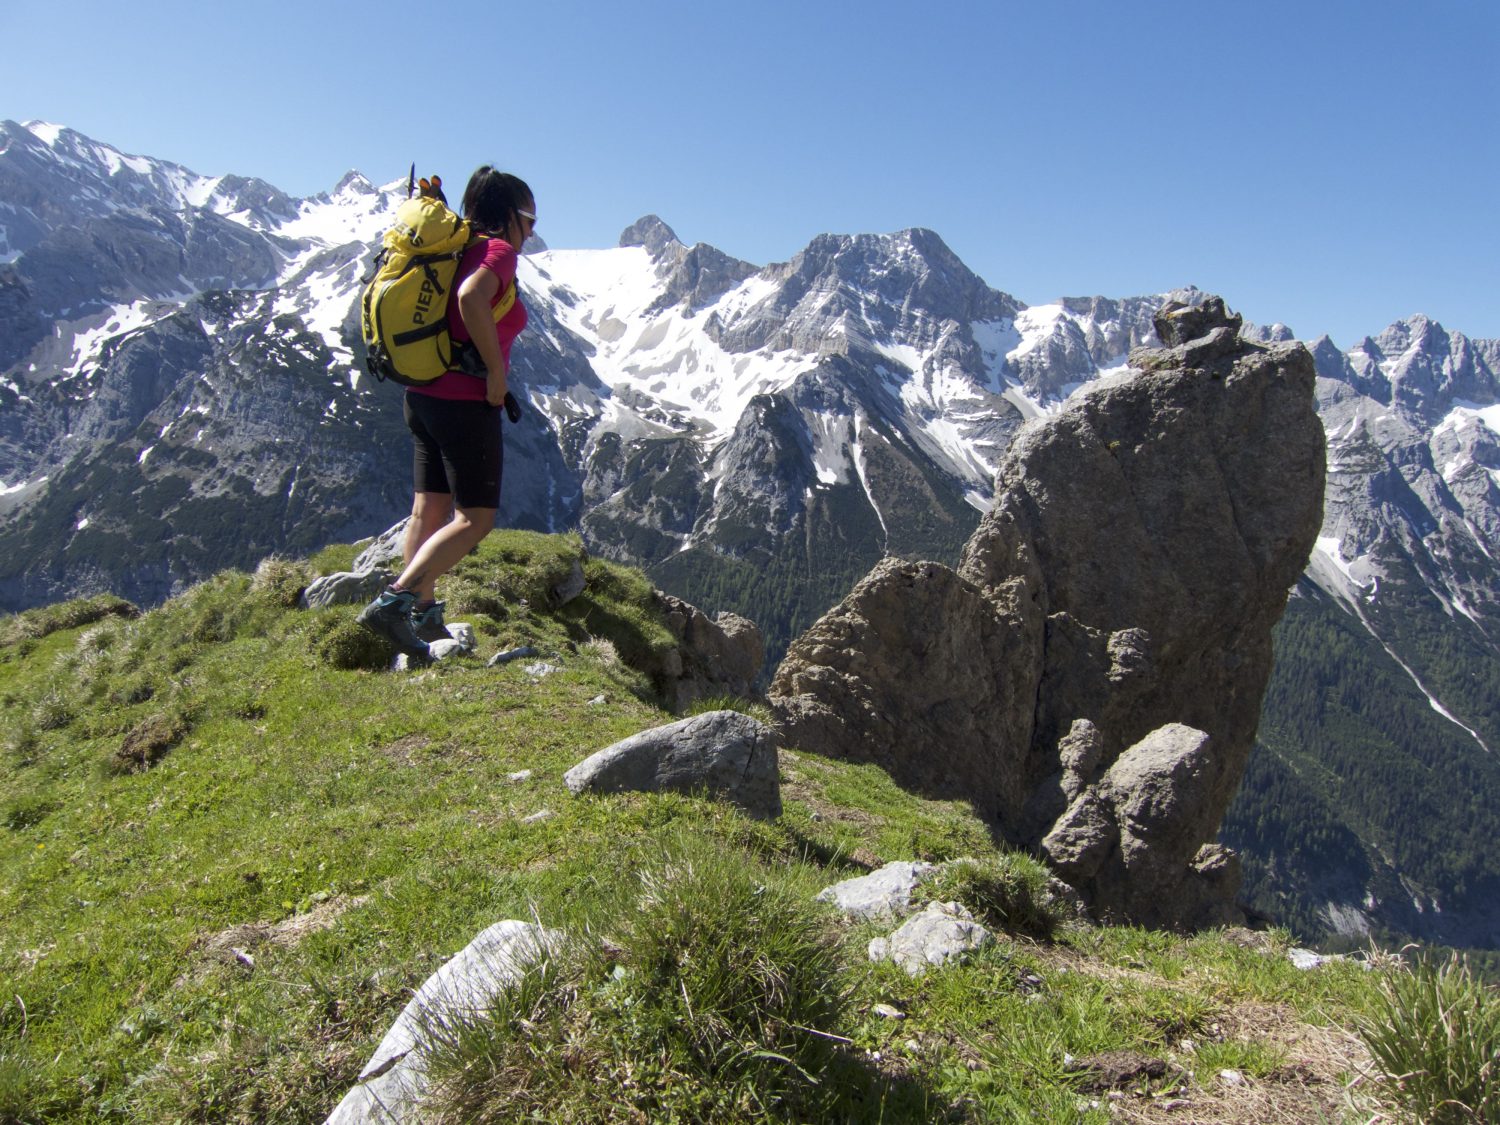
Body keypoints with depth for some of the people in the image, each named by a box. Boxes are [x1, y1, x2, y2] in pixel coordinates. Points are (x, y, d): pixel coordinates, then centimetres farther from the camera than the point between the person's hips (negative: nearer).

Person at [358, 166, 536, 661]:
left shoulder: (459, 251, 15)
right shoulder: (499, 251, -10)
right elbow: (471, 297, -31)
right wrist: (496, 370, -23)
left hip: (423, 395, 9)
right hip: (467, 403, -9)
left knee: (428, 510, 12)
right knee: (475, 518, -3)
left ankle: (423, 617, 19)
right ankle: (394, 602, -11)